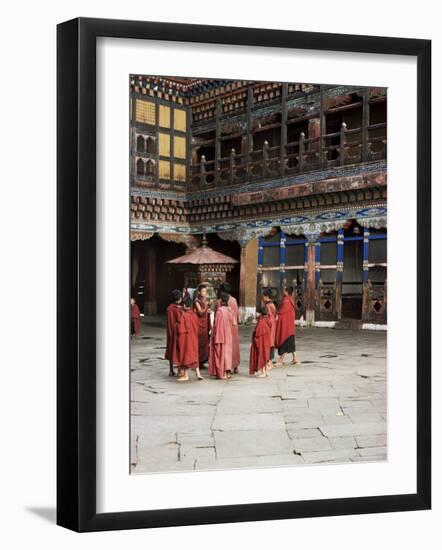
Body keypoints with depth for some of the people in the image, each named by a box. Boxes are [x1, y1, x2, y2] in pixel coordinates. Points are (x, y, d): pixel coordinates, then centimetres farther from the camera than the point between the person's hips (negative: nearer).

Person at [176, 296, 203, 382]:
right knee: (194, 355, 12)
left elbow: (180, 329, -16)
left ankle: (185, 375, 11)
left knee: (186, 355, 4)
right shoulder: (194, 316, 1)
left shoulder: (183, 315, -19)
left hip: (185, 338, -6)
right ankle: (198, 374, 7)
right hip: (193, 338, 6)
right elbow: (196, 328, 8)